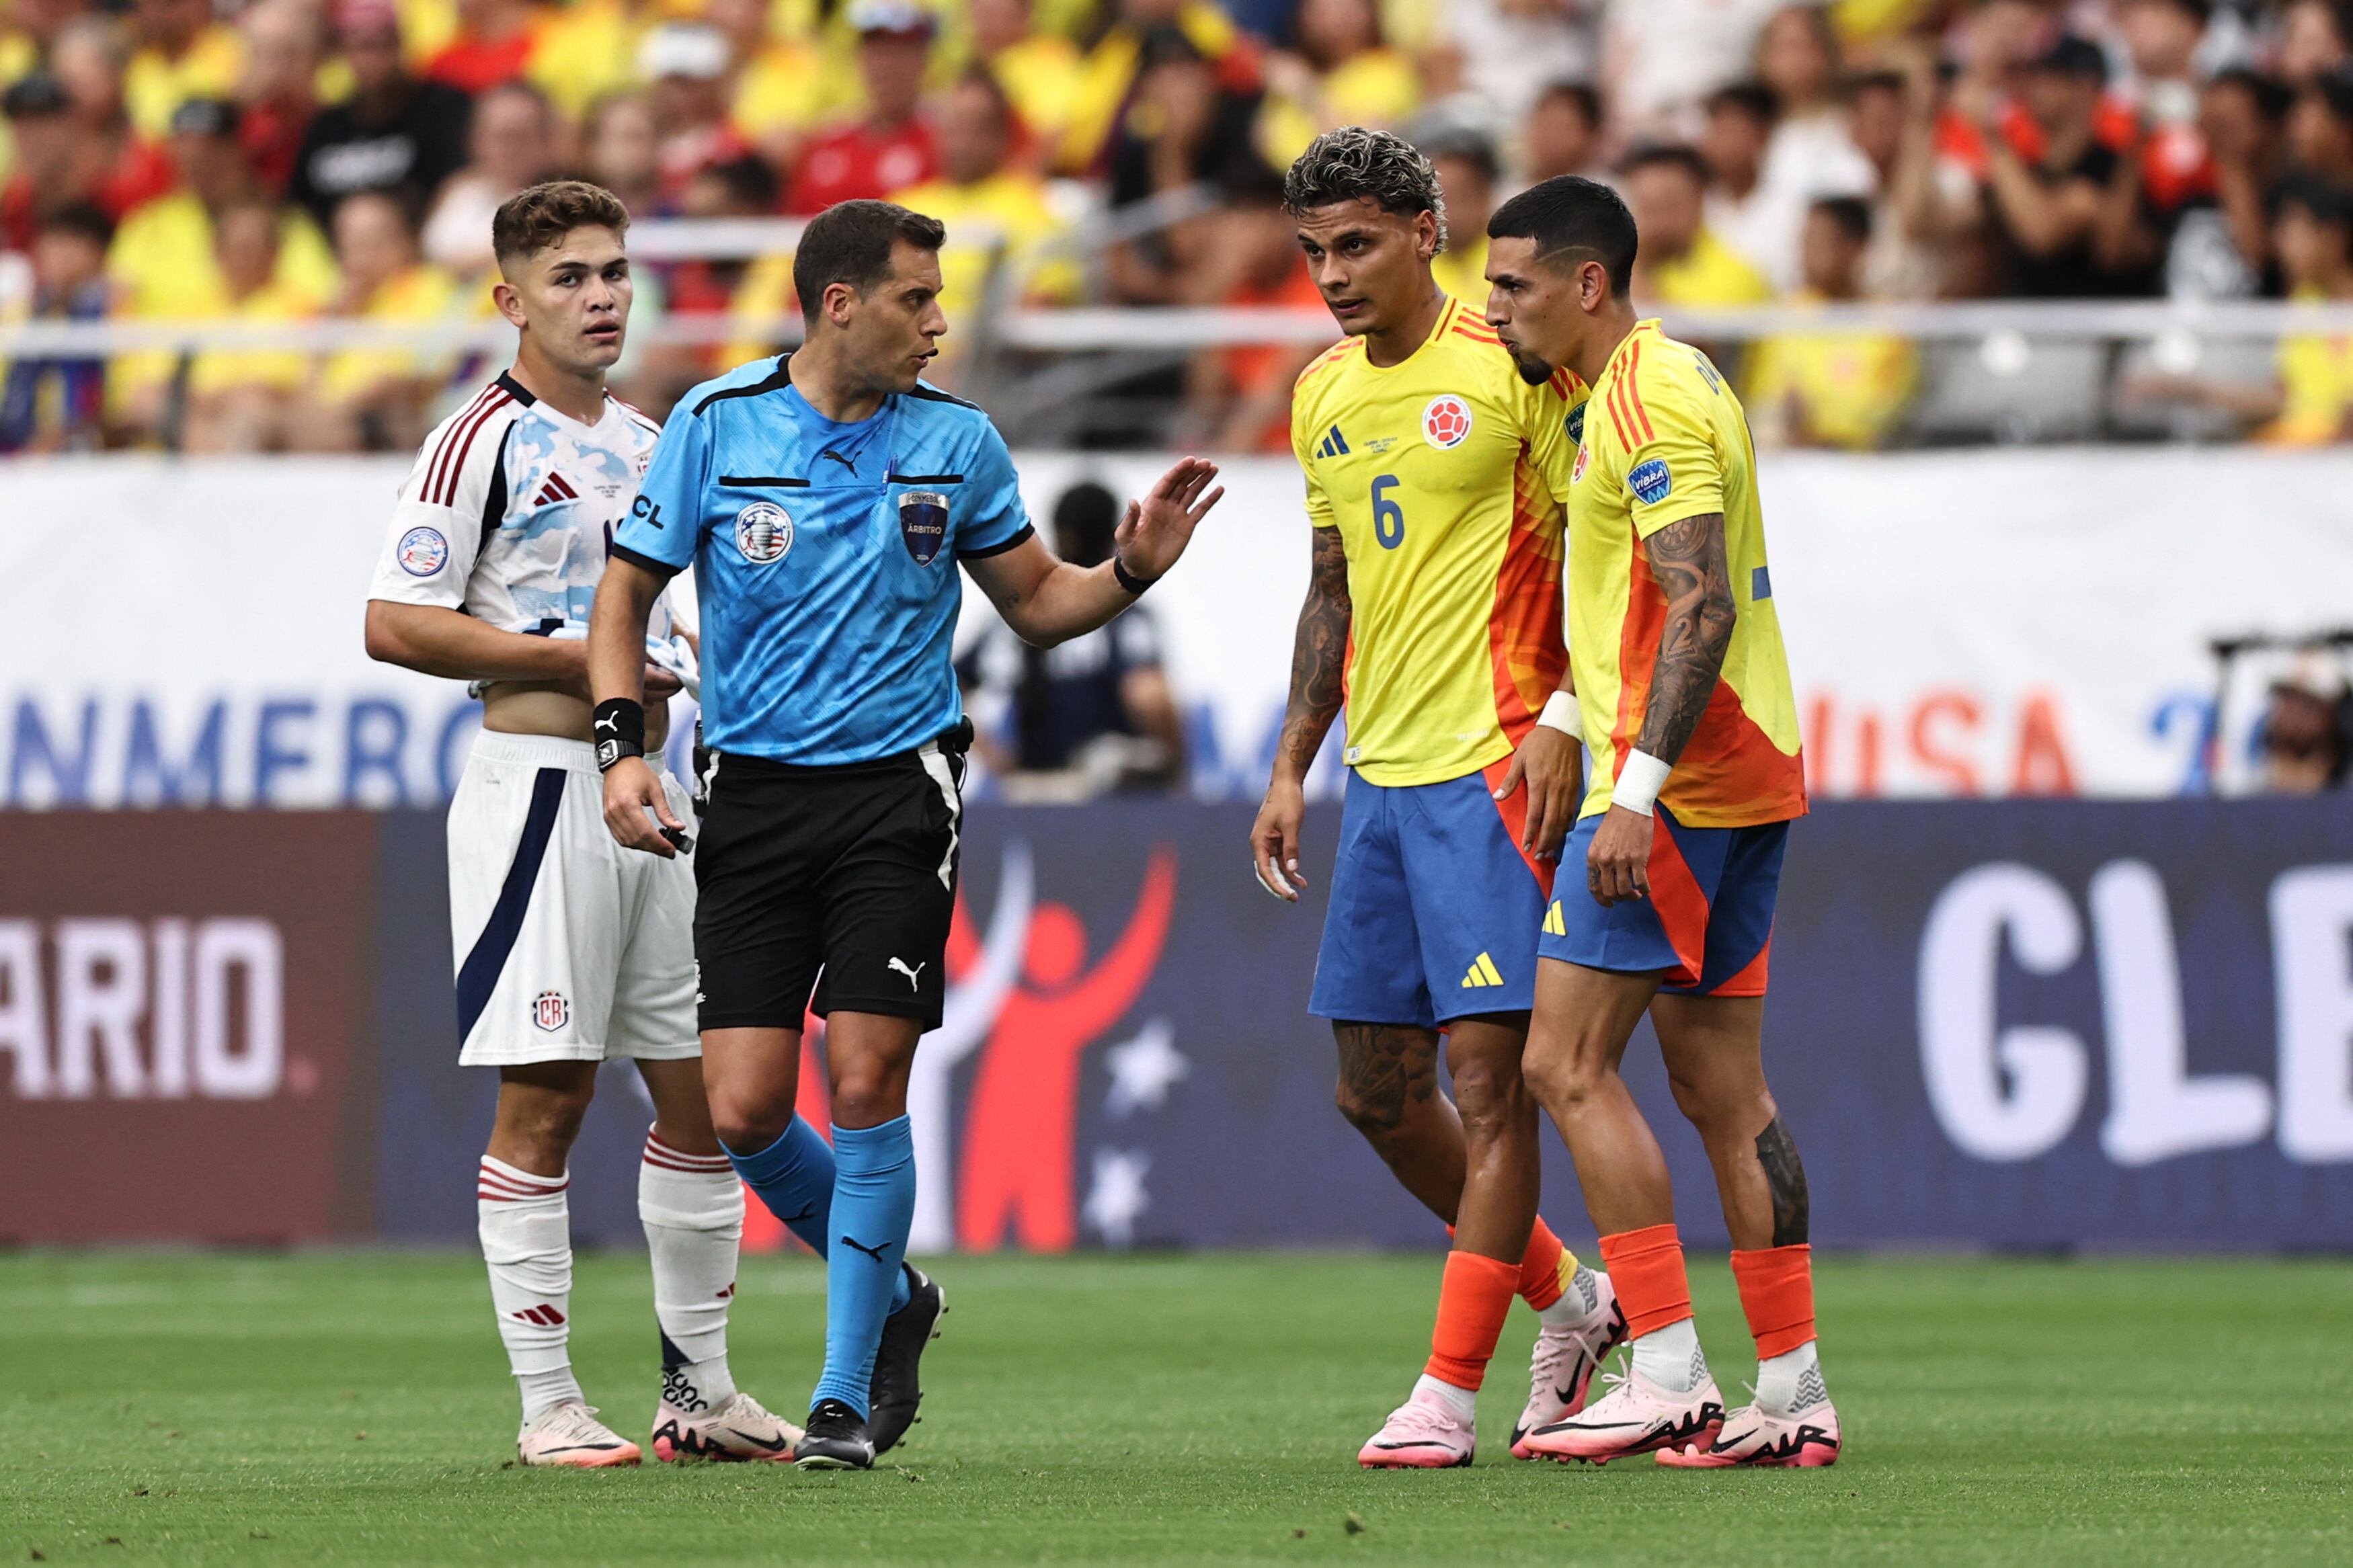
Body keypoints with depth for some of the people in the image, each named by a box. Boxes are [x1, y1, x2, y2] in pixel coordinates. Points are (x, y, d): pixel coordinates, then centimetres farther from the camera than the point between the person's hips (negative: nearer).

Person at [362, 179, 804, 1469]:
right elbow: (394, 625, -13)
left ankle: (699, 1388, 16)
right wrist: (571, 661, -15)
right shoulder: (482, 440, -7)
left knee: (705, 1094, 7)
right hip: (540, 785, -7)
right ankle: (546, 1407, -2)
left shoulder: (650, 445, 17)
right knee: (543, 1104, -6)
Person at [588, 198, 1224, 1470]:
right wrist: (623, 745, -6)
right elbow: (626, 596, 7)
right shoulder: (715, 426, -1)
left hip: (897, 787, -1)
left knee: (865, 1080, -11)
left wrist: (1132, 567, -6)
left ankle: (849, 1391, 1)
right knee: (745, 1112, -5)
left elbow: (1036, 601, 14)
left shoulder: (956, 444, 3)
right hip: (756, 794, 1)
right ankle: (891, 1295, 23)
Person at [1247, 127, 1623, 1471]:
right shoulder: (1325, 397, 14)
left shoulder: (1510, 371, -8)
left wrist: (1561, 721, -16)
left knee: (1489, 1072, -9)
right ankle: (1567, 1297, 26)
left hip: (1493, 766, -8)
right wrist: (1292, 771, 19)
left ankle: (1451, 1393, -7)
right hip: (1381, 776, 8)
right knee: (1378, 1087, 9)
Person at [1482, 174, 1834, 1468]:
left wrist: (1637, 792, -25)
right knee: (1721, 1086, 9)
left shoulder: (1652, 399, -13)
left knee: (1567, 1063, -8)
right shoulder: (1649, 389, 19)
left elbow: (1702, 609, -22)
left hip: (1681, 781, -10)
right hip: (1742, 780, 10)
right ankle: (1793, 1395, 7)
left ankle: (1668, 1376, -11)